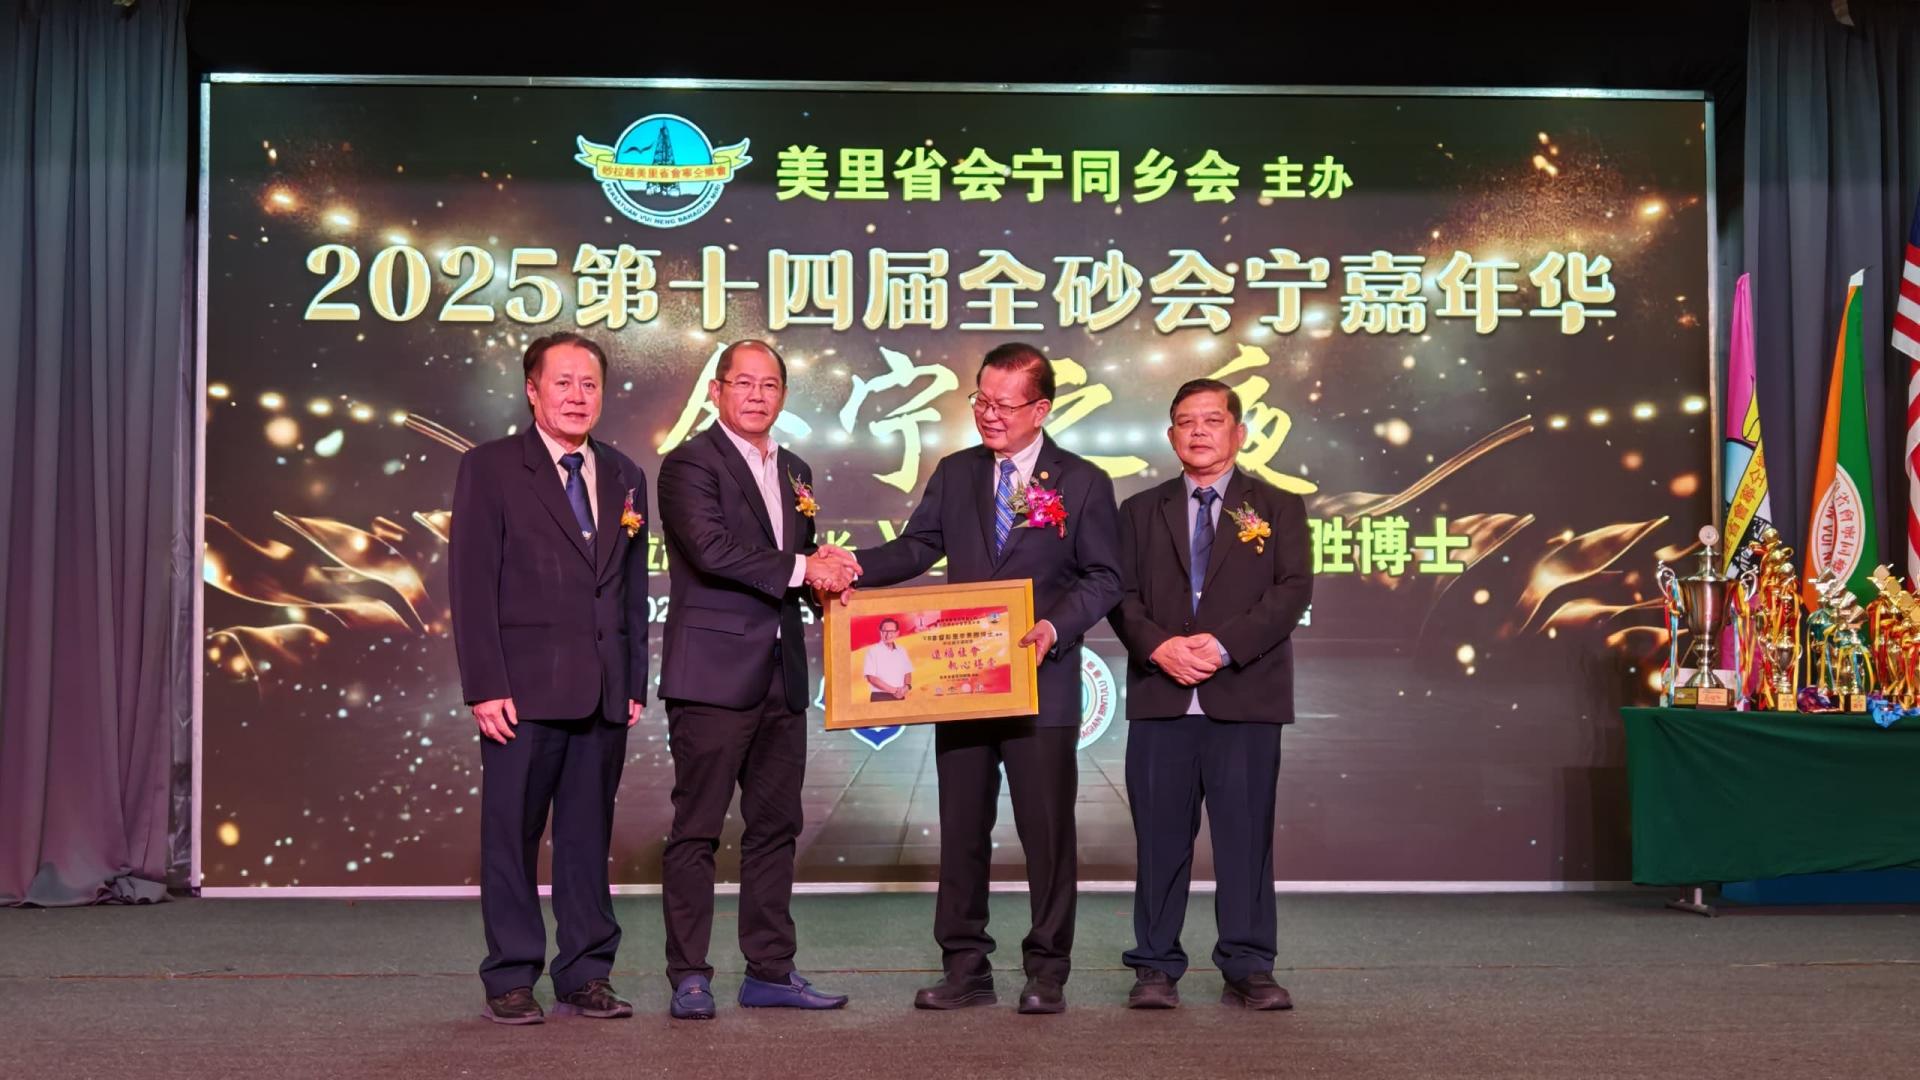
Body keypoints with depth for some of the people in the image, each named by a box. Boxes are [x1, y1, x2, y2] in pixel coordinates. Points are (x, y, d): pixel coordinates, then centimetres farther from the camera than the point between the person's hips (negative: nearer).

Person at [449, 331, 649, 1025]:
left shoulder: (624, 478, 14)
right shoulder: (491, 468, 1)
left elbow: (634, 590, 15)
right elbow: (472, 583, -5)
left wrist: (636, 681, 8)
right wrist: (485, 685, -11)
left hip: (604, 693, 4)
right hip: (525, 687, -4)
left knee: (589, 836, 8)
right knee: (512, 835, 2)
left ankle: (584, 977, 15)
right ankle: (511, 981, 10)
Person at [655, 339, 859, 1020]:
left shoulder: (794, 472, 18)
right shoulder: (690, 464, -6)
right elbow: (711, 547, -20)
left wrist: (827, 568, -1)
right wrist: (799, 568, -16)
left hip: (781, 676, 7)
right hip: (713, 675, -7)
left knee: (775, 826, 10)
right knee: (697, 830, -2)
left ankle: (770, 971, 18)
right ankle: (689, 977, 5)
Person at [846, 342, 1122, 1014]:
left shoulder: (1083, 484, 2)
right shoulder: (954, 474, 12)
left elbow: (1103, 579, 0)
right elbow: (916, 548, 5)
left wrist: (1056, 626, -16)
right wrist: (856, 567, -13)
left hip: (1042, 683, -3)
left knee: (1047, 830, 1)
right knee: (961, 830, 8)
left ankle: (1047, 973, 12)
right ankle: (965, 969, 17)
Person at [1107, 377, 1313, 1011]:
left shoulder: (1277, 508, 9)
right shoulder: (1141, 511, 15)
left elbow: (1293, 591, -2)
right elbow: (1122, 595, 7)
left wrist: (1223, 644, -14)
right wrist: (1159, 646, -12)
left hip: (1246, 699, -1)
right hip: (1159, 700, 1)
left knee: (1246, 838, 0)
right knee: (1160, 839, 3)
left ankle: (1248, 970, 8)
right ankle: (1156, 968, 11)